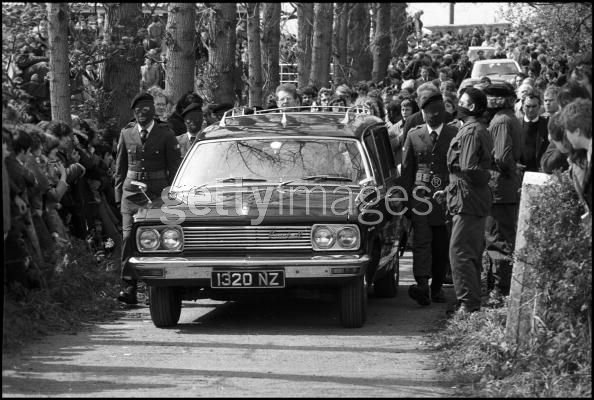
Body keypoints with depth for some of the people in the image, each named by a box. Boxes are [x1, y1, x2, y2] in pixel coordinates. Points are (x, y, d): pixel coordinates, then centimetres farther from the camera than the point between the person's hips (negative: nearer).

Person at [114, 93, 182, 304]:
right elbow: (120, 166, 15)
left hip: (158, 195, -2)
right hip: (132, 194, 2)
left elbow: (175, 167, 4)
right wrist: (119, 194, 9)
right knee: (129, 237, -9)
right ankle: (129, 288, -9)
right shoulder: (126, 133, 9)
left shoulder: (165, 134, 2)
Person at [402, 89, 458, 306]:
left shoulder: (454, 135, 4)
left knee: (442, 246, 5)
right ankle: (422, 286, -22)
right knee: (421, 242, -12)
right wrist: (406, 198, 6)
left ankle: (437, 287, 16)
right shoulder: (414, 135, 8)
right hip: (421, 197, 0)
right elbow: (406, 169, 11)